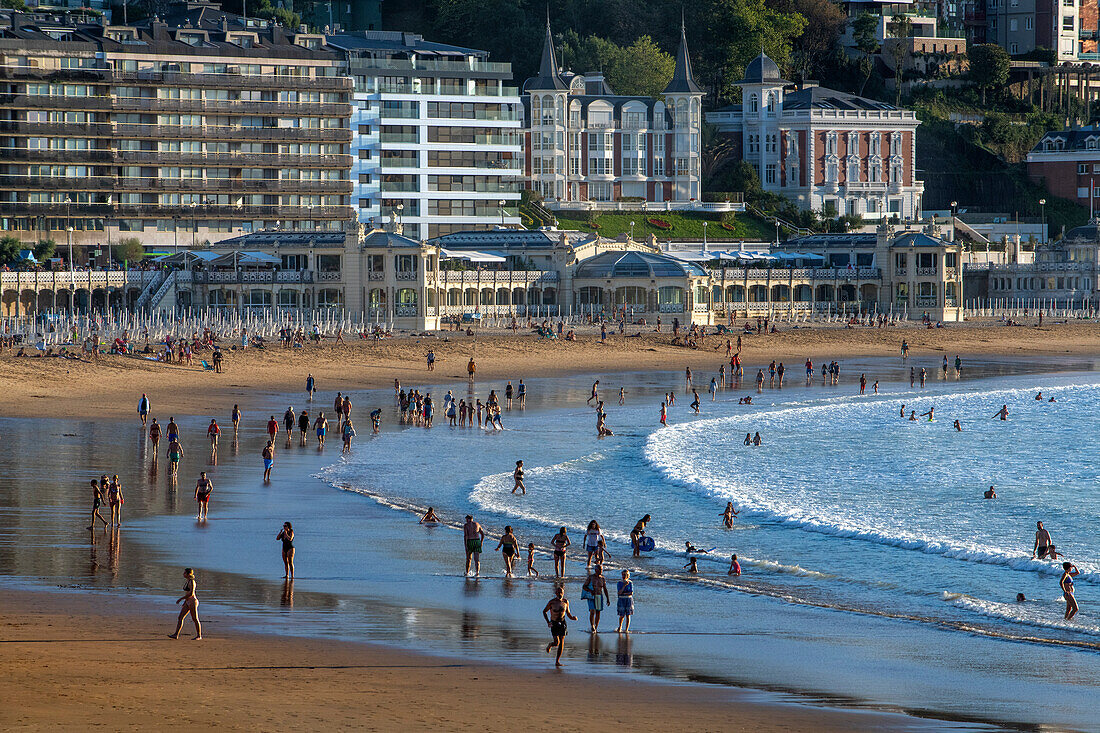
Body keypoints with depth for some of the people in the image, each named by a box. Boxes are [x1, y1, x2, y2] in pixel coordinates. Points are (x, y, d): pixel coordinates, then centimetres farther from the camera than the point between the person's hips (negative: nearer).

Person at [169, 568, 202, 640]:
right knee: (180, 617, 2)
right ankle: (176, 634, 0)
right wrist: (184, 602, 24)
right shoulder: (187, 581, 12)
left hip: (193, 602, -9)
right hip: (187, 602, 9)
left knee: (195, 619, -1)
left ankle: (199, 635, 10)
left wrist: (181, 599, -20)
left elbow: (191, 593, -23)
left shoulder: (191, 582, -16)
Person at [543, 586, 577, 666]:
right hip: (554, 623, -3)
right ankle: (550, 645, 26)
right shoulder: (552, 602, -11)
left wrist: (572, 617, -6)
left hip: (562, 623, 3)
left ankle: (557, 661, 9)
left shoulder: (565, 602, -1)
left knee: (562, 643, -1)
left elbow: (568, 612, 14)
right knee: (556, 642, -12)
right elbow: (544, 611, 0)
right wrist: (548, 622, -11)